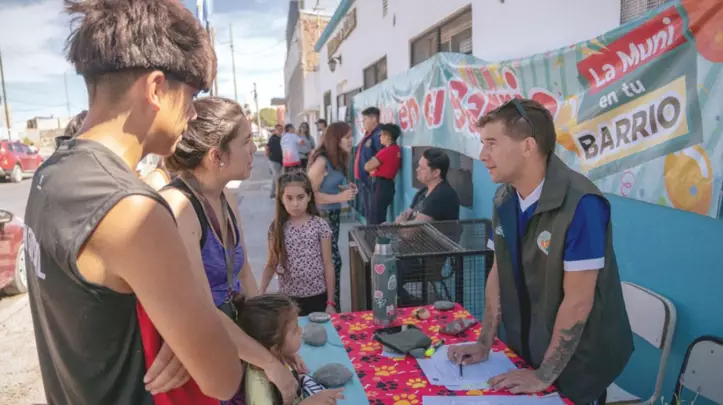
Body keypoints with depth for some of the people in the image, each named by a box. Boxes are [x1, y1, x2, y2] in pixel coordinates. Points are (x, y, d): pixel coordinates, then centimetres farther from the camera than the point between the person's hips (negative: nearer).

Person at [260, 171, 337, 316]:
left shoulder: (320, 225, -9)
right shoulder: (277, 228, -3)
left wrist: (330, 301, -4)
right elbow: (271, 265, 4)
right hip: (287, 298, 2)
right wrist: (260, 294, -7)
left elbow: (328, 265, -5)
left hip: (317, 297, -1)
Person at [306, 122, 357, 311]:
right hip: (321, 216, -8)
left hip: (333, 214, 8)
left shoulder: (338, 159, 9)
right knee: (333, 261, -6)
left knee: (329, 260, 12)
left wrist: (347, 188, 2)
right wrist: (339, 197, -21)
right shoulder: (321, 161, -18)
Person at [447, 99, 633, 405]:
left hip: (577, 365, -6)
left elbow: (578, 300, -25)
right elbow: (498, 274, 2)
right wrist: (484, 344, 0)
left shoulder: (580, 204, -27)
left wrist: (544, 375, -19)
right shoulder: (504, 199, -5)